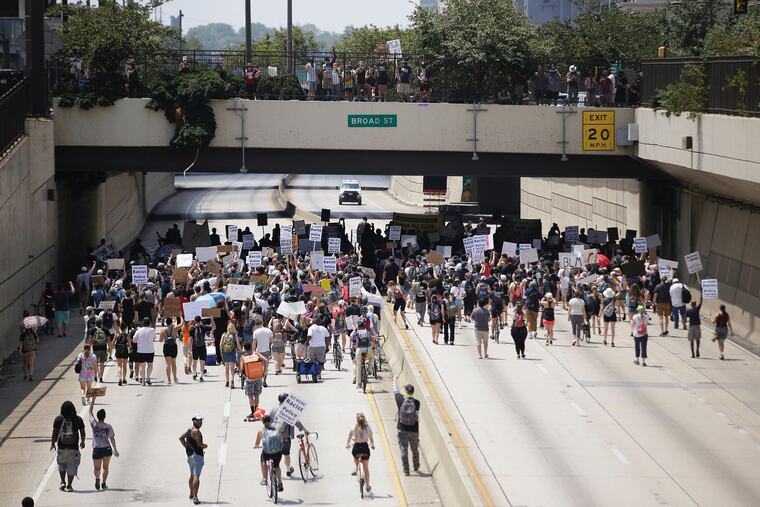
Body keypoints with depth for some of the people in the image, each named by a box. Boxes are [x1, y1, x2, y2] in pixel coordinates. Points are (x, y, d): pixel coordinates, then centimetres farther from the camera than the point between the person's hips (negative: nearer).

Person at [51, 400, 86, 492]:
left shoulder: (58, 419, -4)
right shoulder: (78, 419, -4)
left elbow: (55, 433, -1)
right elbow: (82, 432, 6)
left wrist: (52, 443, 13)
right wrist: (82, 441, 24)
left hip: (61, 447, 1)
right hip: (73, 448, -1)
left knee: (62, 464, 20)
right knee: (72, 466, 6)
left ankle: (62, 482, 12)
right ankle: (69, 485, 4)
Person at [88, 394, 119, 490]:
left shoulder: (94, 424, -9)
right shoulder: (108, 427, -10)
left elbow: (90, 411, 1)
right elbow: (112, 438, -10)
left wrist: (93, 400, 7)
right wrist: (115, 450, -2)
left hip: (97, 449, -1)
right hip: (107, 449, 1)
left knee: (97, 468, 5)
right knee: (105, 467, 18)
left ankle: (97, 478, -25)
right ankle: (104, 483, 16)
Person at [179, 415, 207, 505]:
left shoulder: (190, 430, 14)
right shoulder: (196, 431, -15)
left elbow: (181, 438, 24)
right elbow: (199, 444, -20)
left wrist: (186, 447, 21)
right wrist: (205, 446, 2)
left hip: (190, 455, 10)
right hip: (197, 455, -10)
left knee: (192, 475, 26)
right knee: (196, 476, -15)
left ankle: (191, 494, 42)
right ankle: (195, 497, -24)